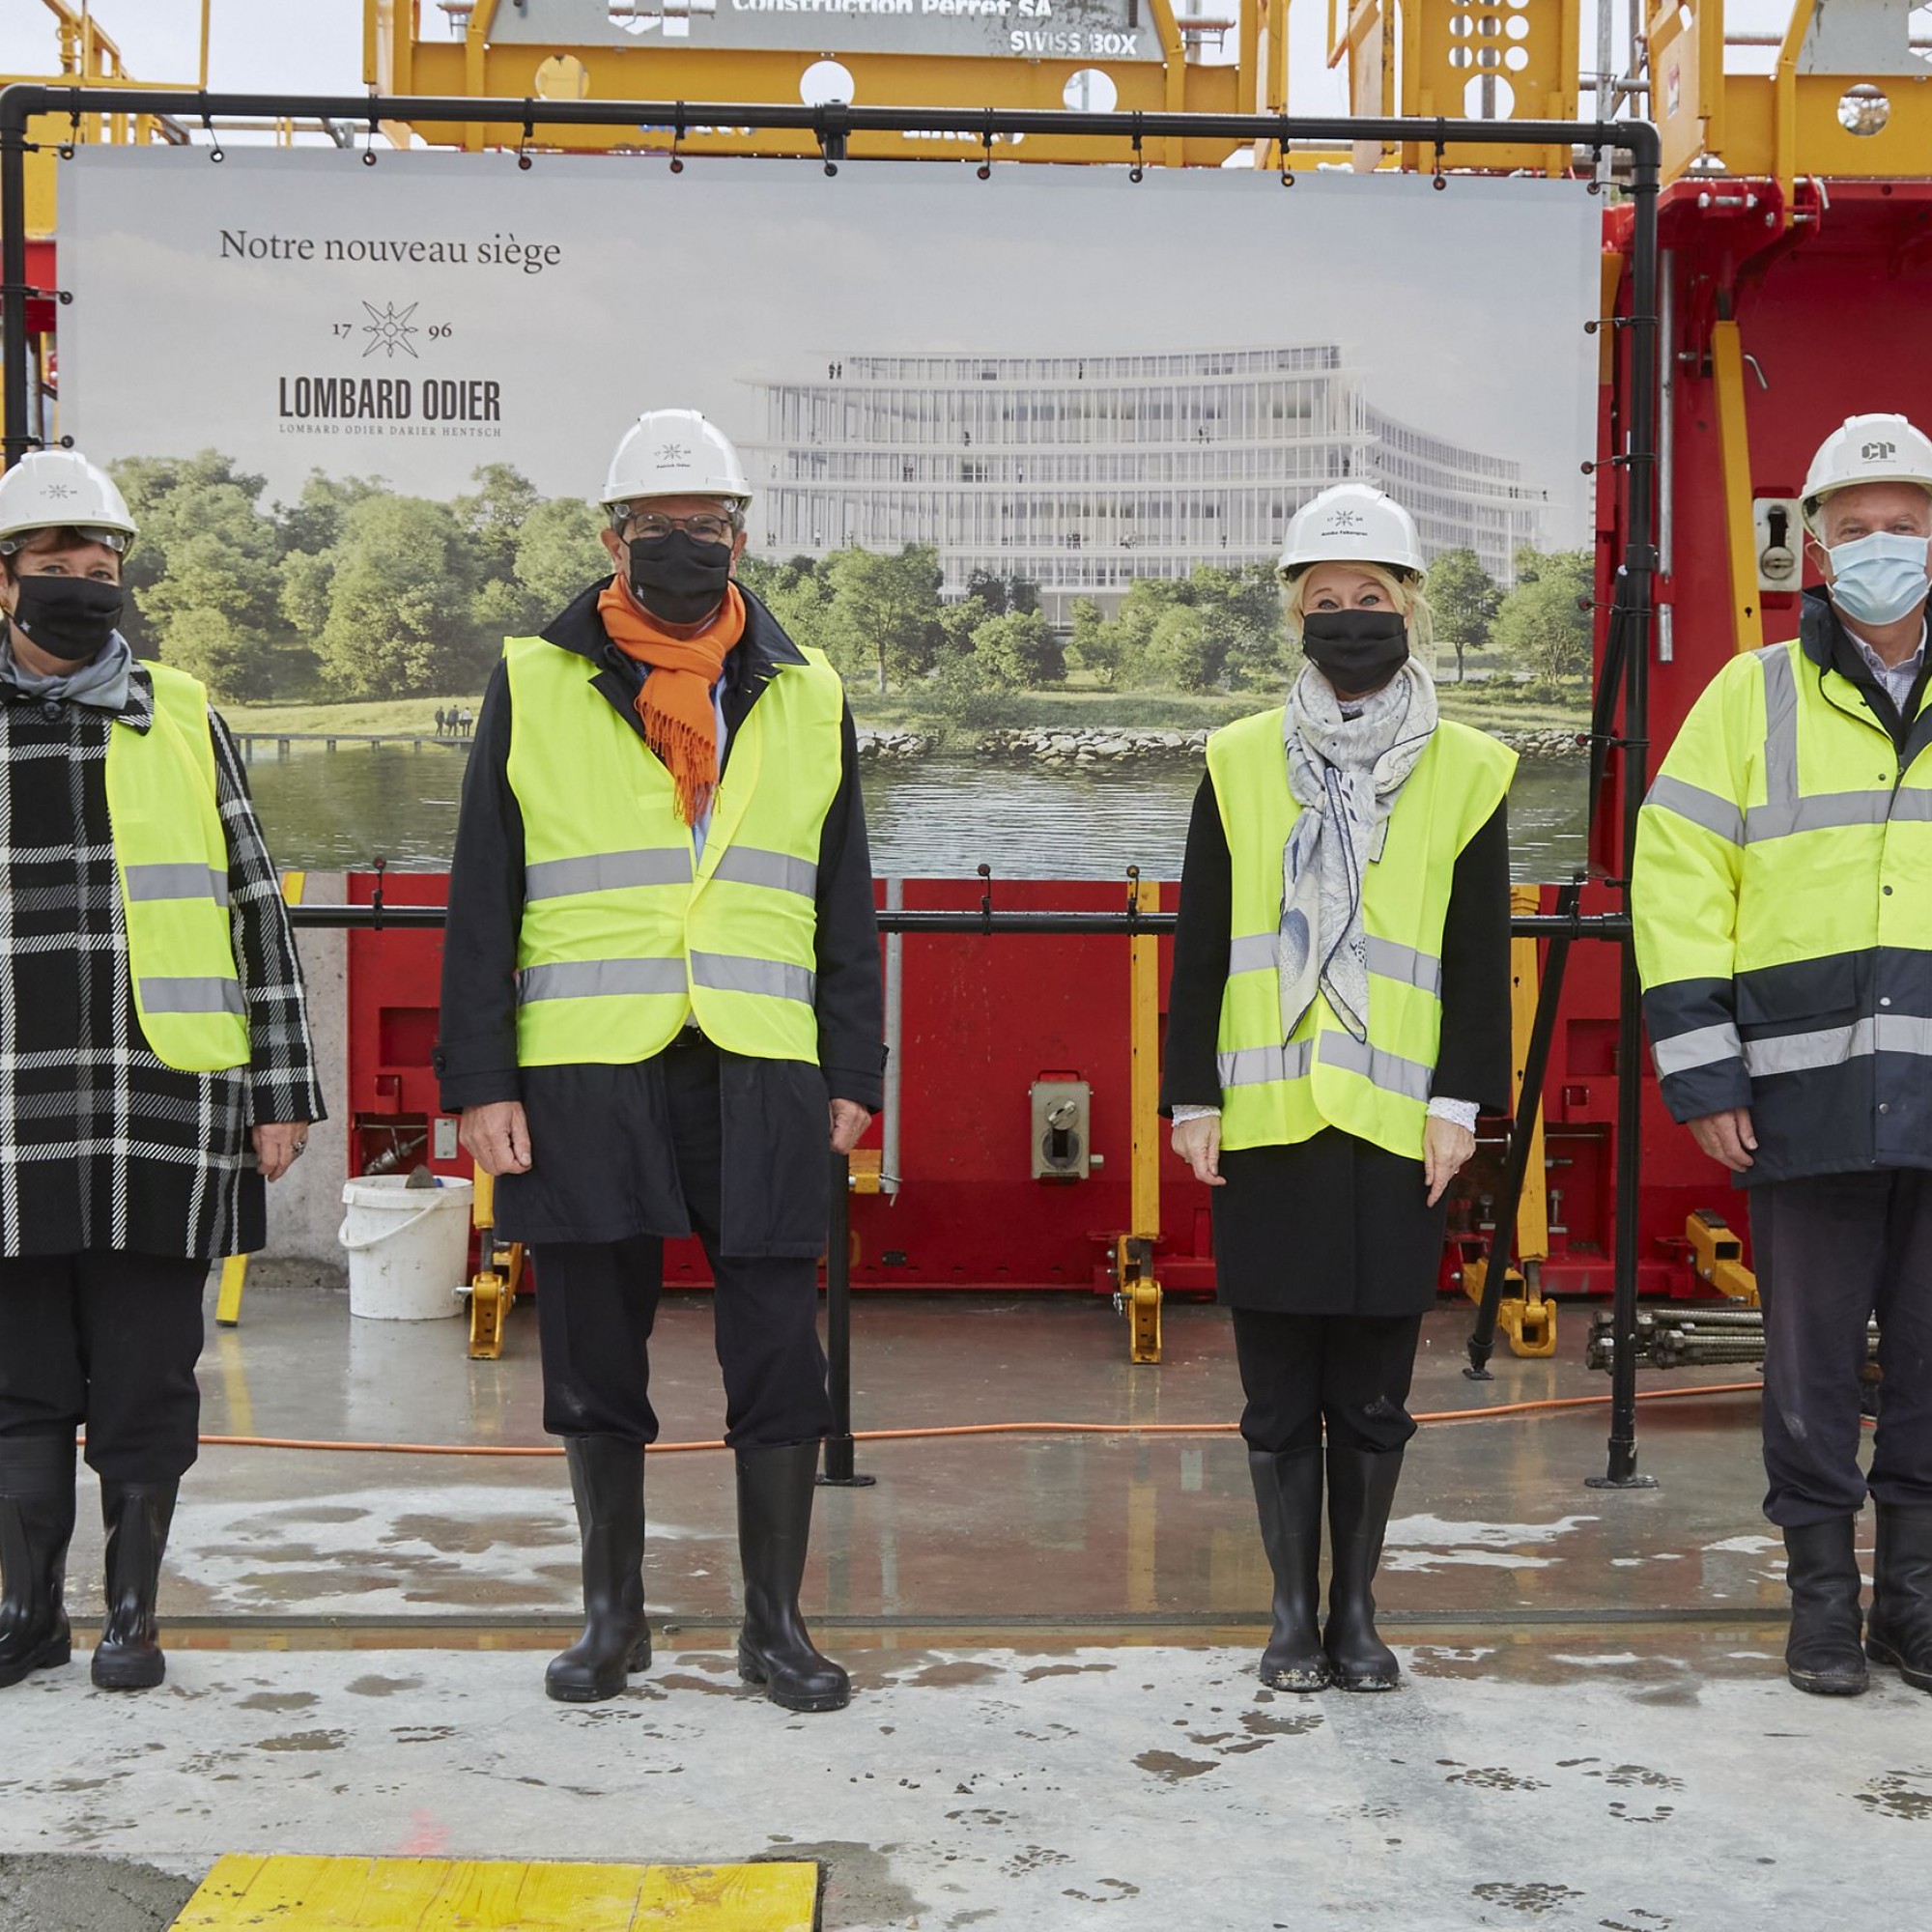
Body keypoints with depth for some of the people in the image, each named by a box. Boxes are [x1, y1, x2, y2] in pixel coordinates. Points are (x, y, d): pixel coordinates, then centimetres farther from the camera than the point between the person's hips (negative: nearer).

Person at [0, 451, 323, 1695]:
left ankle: (134, 1613, 18)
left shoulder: (184, 720, 6)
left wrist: (282, 1094, 2)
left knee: (145, 1379, 5)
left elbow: (257, 912, 7)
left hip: (164, 1110, -1)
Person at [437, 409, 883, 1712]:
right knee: (596, 1353, 8)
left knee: (779, 1353, 1)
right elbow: (482, 906, 4)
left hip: (761, 1079, 1)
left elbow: (846, 908, 13)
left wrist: (852, 1072, 6)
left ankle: (776, 1619, 16)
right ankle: (614, 1613, 24)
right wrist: (481, 1082, -3)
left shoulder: (806, 697, 11)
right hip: (584, 1076, 0)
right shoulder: (534, 687, 6)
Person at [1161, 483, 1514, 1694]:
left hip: (1397, 1128, 0)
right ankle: (1295, 1610, 20)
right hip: (1267, 1124, 0)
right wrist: (1193, 1097, 1)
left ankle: (1357, 1610, 22)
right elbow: (1200, 949, 6)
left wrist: (1460, 1102, -3)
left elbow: (1482, 960, 4)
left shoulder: (1467, 773, 5)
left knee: (1373, 1394, 8)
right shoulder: (1239, 766, 6)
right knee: (1279, 1396, 7)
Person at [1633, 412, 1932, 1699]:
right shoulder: (1754, 696, 5)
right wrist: (1700, 1071, -7)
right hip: (1808, 1097, -2)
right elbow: (1675, 879, 0)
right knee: (1812, 1362, 5)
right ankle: (1822, 1594, 18)